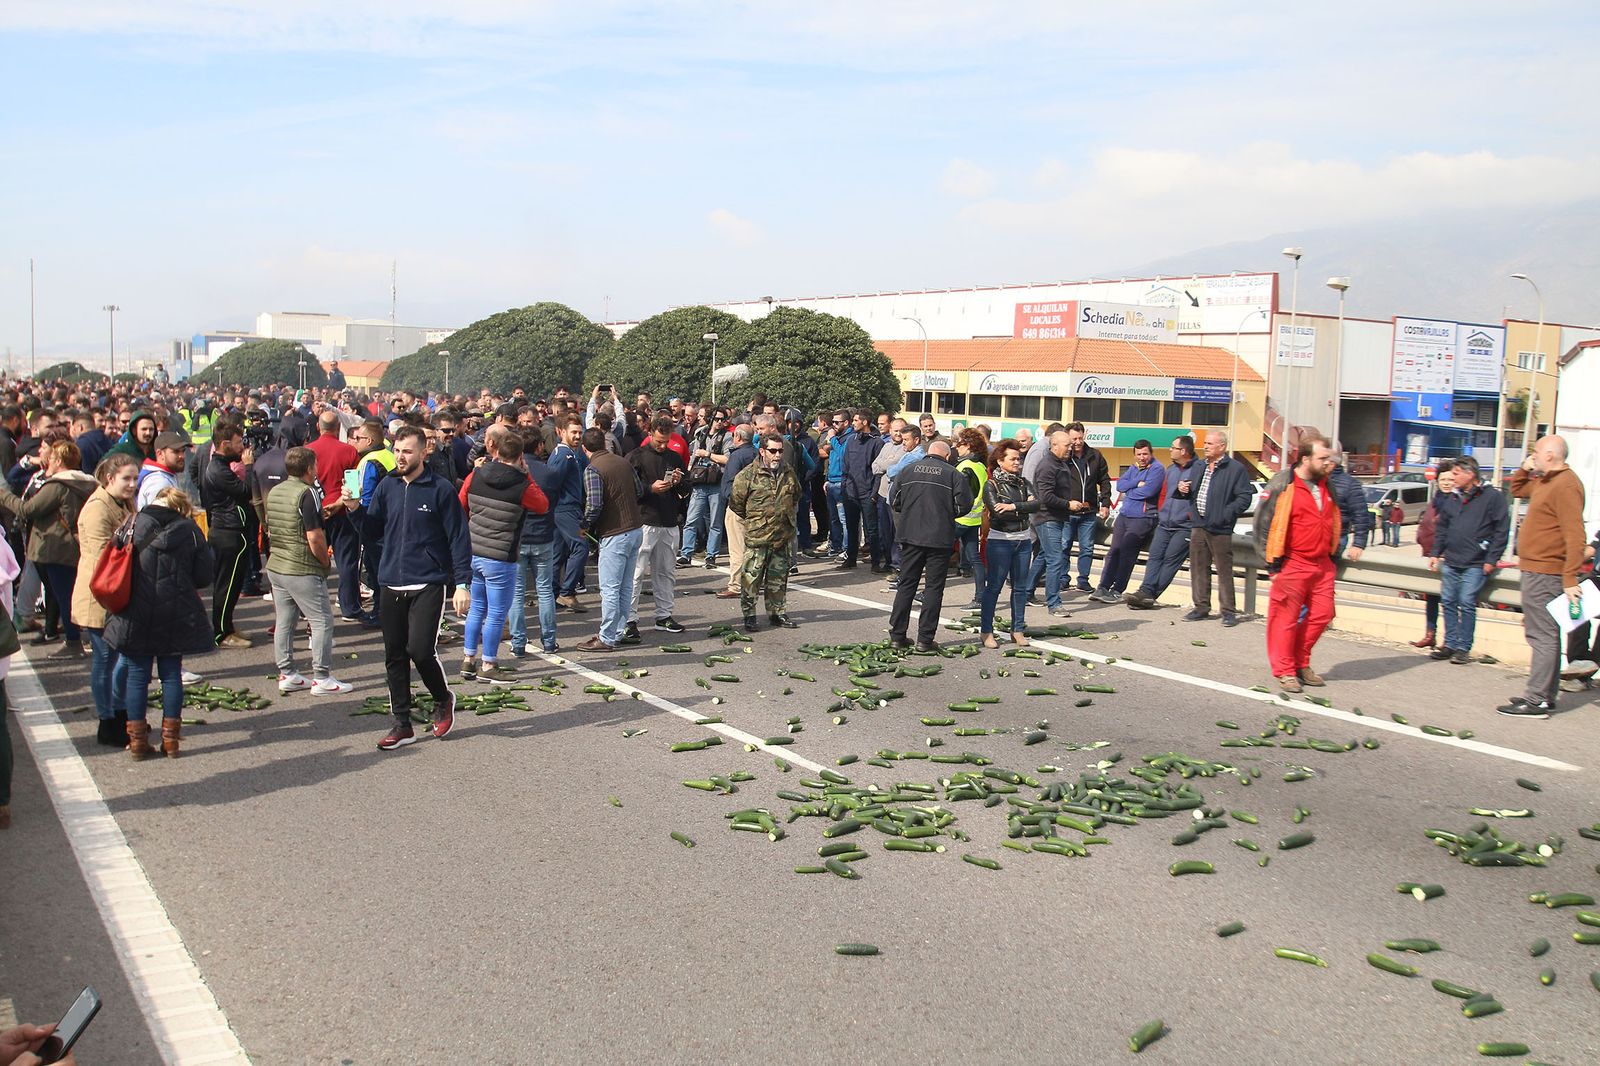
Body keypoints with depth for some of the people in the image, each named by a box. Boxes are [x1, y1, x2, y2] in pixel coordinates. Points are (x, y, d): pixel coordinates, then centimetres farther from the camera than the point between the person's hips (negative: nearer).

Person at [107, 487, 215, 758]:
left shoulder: (132, 527, -3)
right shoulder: (189, 530, -4)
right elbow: (205, 577, -4)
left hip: (136, 616, 0)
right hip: (176, 617, 0)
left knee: (137, 675, 8)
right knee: (172, 675, 9)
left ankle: (137, 739, 12)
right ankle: (170, 739, 12)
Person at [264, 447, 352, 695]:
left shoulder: (274, 491, 9)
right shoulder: (307, 493, -16)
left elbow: (269, 528, 17)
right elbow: (315, 537, -21)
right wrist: (326, 561, -6)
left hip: (275, 567, 8)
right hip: (303, 571, -8)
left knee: (284, 622, 13)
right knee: (322, 621, -1)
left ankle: (287, 675, 18)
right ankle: (322, 678, 0)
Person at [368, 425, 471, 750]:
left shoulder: (441, 490, -5)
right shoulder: (387, 487, 8)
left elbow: (458, 538, -5)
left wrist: (463, 583, -10)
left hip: (428, 585, -5)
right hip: (390, 585, 5)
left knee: (421, 650, -15)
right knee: (394, 656, 8)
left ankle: (443, 699, 15)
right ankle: (402, 724, 19)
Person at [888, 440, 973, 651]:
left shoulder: (908, 470, 5)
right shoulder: (954, 475, -4)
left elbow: (894, 501, 5)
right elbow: (964, 505, -7)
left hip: (910, 536, 3)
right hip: (940, 538, -3)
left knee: (906, 585, 11)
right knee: (934, 588, 4)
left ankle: (897, 635, 12)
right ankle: (925, 639, 3)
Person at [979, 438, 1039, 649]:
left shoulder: (1023, 482, 9)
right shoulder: (991, 484, -5)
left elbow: (1037, 503, -7)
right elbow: (999, 513, -18)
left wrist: (1013, 506, -18)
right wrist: (1024, 508, -10)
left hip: (1023, 540, 5)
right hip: (1000, 540, -5)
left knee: (1020, 587, 9)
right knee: (993, 586, -1)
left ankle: (1017, 630, 18)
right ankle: (986, 631, 5)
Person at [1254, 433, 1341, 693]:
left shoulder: (1327, 486, 12)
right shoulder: (1282, 486, -10)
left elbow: (1334, 522, 24)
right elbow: (1262, 524, -7)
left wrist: (1333, 555, 19)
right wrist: (1272, 563, -8)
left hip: (1322, 565, 7)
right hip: (1292, 565, -7)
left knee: (1321, 614, 6)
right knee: (1286, 618, -2)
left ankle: (1301, 663, 23)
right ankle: (1284, 671, 9)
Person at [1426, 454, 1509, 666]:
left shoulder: (1492, 496, -5)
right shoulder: (1452, 498, 14)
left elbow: (1502, 530, -7)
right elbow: (1441, 528, 20)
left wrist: (1491, 559, -11)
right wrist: (1436, 553, 11)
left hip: (1475, 565, -6)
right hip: (1450, 562, 6)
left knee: (1467, 604, -7)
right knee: (1448, 602, 7)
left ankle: (1464, 648, 0)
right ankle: (1450, 644, 15)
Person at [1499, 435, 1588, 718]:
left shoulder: (1566, 485, -18)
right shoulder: (1545, 482, 13)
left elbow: (1575, 536, -24)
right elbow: (1517, 490, 34)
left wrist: (1570, 579, -27)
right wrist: (1524, 468, 13)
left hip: (1545, 574, -11)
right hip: (1535, 570, 11)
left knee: (1543, 636, -9)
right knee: (1544, 634, 15)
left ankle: (1537, 700, -8)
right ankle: (1544, 695, 23)